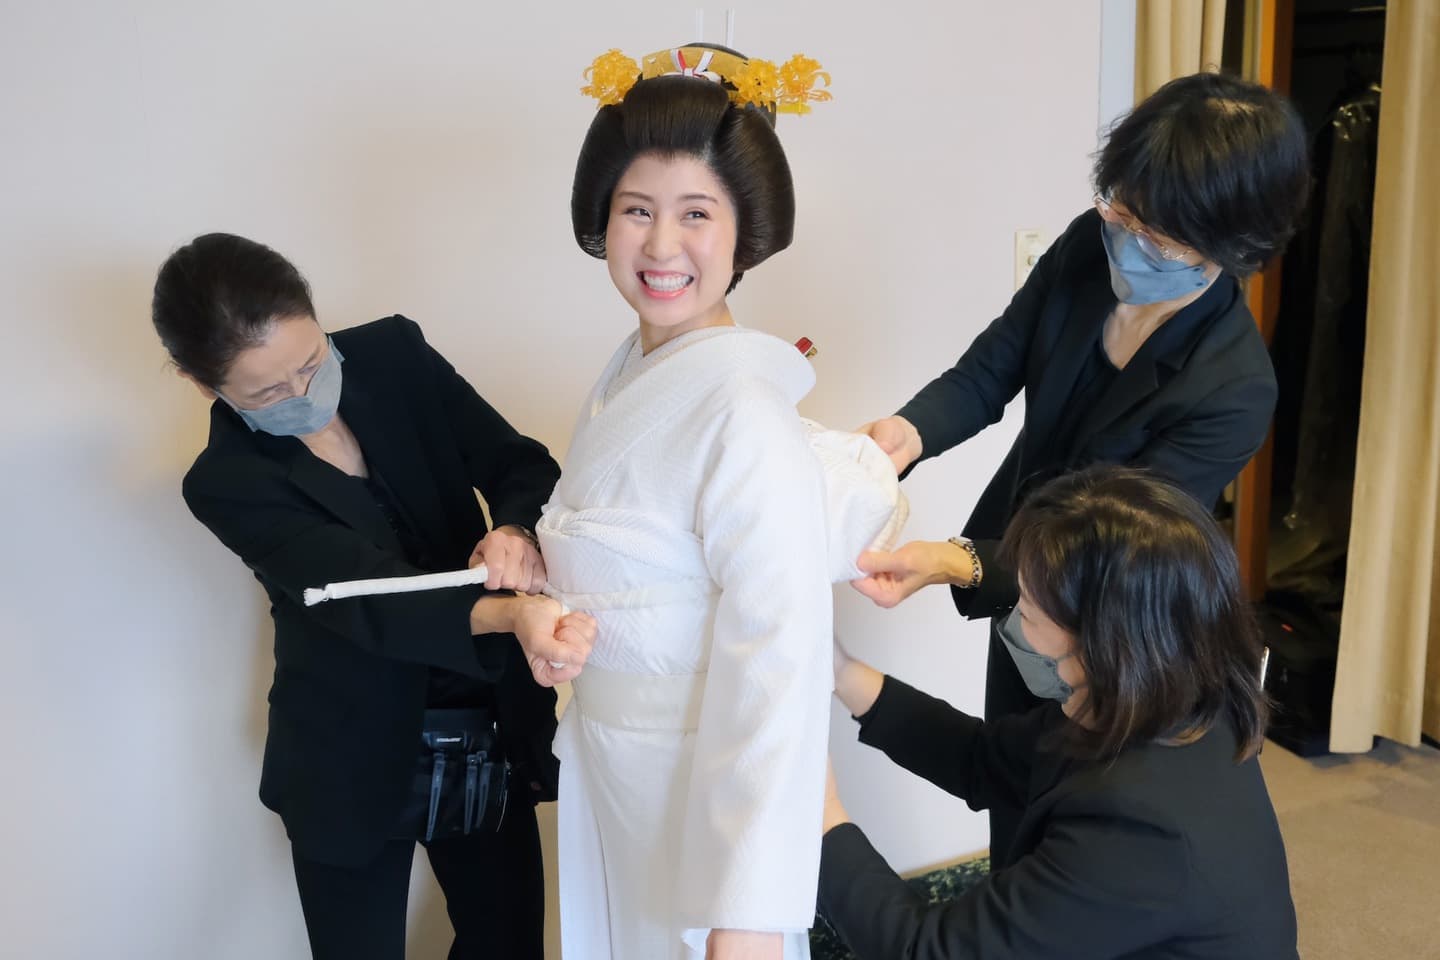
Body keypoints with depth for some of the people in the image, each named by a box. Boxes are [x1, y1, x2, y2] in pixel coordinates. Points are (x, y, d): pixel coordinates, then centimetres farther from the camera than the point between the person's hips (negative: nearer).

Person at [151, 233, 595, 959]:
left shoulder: (393, 353, -5)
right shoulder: (226, 484, -15)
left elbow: (524, 464, -5)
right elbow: (369, 597, -28)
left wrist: (518, 532, -30)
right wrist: (506, 615, -47)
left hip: (494, 733, 3)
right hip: (356, 764, -3)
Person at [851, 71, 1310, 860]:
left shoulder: (1233, 393, -31)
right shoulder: (1090, 247, -16)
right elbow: (988, 371, -8)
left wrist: (957, 565, -45)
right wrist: (912, 430, -29)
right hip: (1017, 582, 6)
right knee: (1010, 801, 23)